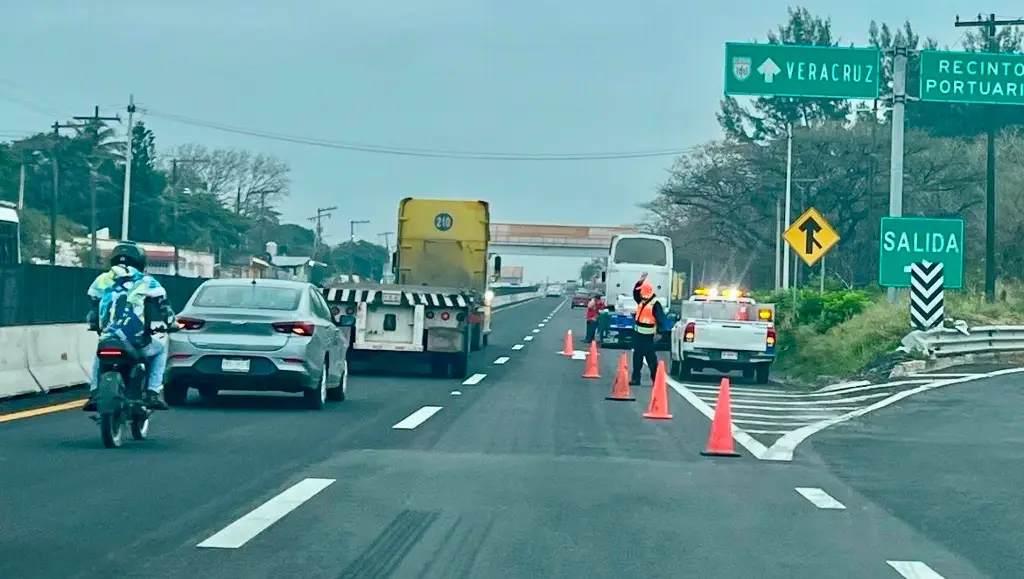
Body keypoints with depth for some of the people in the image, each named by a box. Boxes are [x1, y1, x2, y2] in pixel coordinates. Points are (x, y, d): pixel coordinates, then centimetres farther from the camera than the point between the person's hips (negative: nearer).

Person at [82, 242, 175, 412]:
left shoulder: (101, 281, 11)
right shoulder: (145, 282, 4)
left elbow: (93, 310, 21)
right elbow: (163, 307, 8)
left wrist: (94, 325, 41)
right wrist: (171, 322, 28)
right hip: (137, 344, -2)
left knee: (99, 356, 37)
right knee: (160, 351, 29)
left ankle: (94, 393, 17)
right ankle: (153, 393, 11)